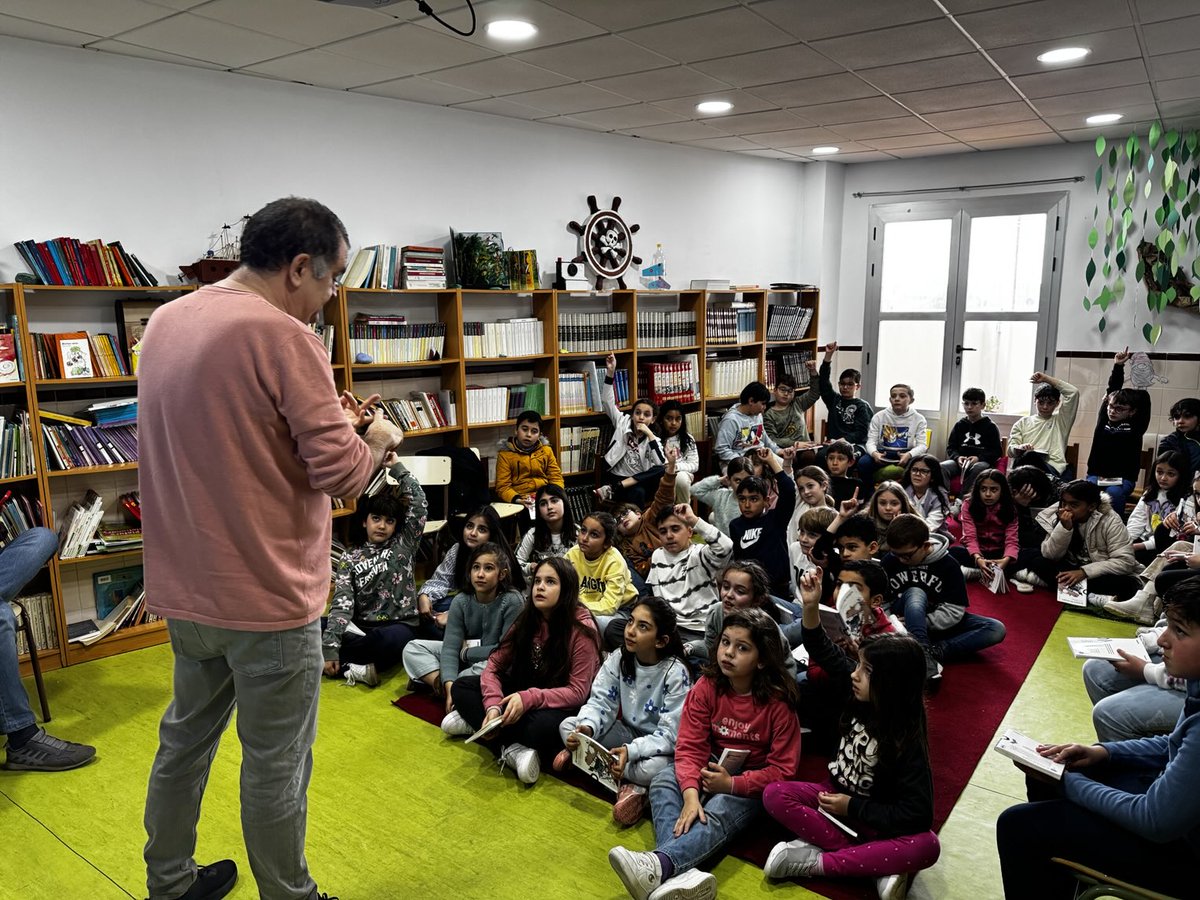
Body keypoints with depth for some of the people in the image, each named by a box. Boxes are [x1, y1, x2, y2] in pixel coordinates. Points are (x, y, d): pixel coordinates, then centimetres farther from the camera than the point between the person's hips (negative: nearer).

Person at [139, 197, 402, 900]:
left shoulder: (165, 321, 6)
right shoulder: (282, 336, -21)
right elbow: (342, 472, -23)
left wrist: (330, 418, 11)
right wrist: (378, 440, -3)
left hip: (183, 590, 8)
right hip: (267, 598, -8)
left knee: (186, 737, 24)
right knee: (276, 765, 9)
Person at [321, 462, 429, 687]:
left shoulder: (403, 545, 9)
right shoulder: (350, 558, 9)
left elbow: (419, 504, -2)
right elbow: (341, 604, -4)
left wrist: (396, 466, -3)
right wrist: (330, 647, -16)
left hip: (401, 627, -2)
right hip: (361, 629, 2)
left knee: (392, 638, -40)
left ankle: (345, 664, -18)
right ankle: (352, 668, -31)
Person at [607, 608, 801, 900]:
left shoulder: (778, 702, -16)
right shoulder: (706, 686, -8)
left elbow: (782, 769, -13)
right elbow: (690, 746, -13)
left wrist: (733, 784, -25)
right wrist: (690, 794, -31)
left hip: (751, 782, -4)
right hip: (711, 766, 4)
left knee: (718, 814, -34)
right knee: (663, 782, -24)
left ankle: (657, 865, -57)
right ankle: (682, 874, -47)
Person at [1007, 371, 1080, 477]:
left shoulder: (1061, 420, 23)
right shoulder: (1023, 423, 26)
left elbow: (1073, 392, 12)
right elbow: (1011, 450, 15)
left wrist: (1046, 378, 13)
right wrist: (1020, 448, -11)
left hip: (1053, 469, -1)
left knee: (1031, 457, -39)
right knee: (1028, 454, -40)